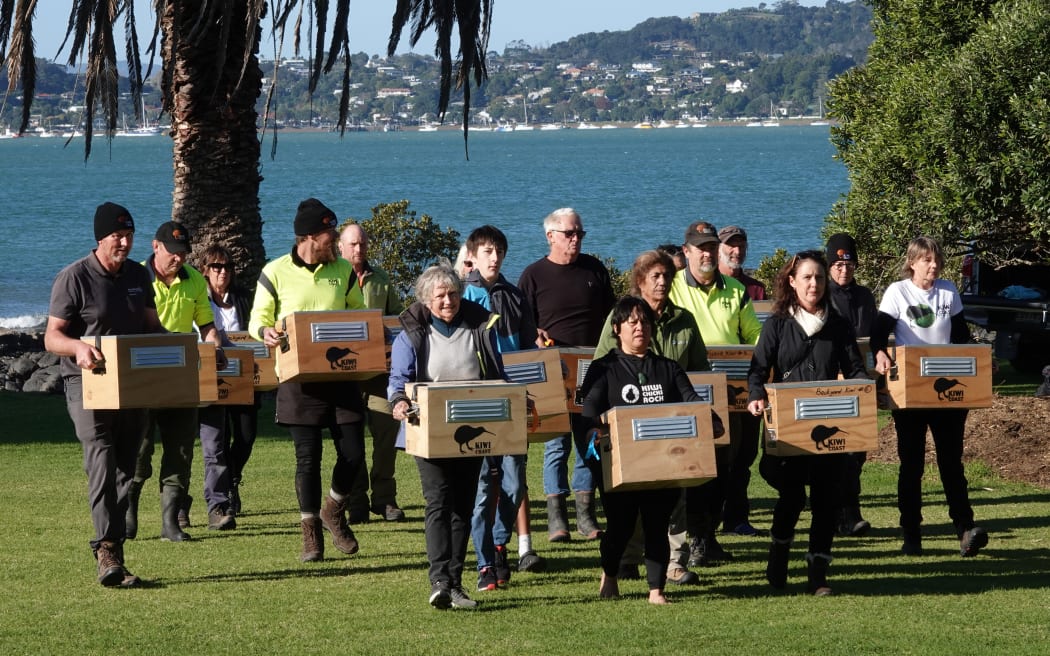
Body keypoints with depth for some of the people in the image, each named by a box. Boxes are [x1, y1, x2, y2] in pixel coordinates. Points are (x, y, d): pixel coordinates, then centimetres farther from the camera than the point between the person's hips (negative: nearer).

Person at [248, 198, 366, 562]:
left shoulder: (343, 271, 9)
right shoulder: (276, 273, -2)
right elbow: (258, 320, 4)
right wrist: (266, 332, -20)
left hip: (340, 374, 3)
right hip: (299, 378, -3)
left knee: (353, 453, -2)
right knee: (307, 457, -2)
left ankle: (334, 511, 26)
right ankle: (311, 534, 10)